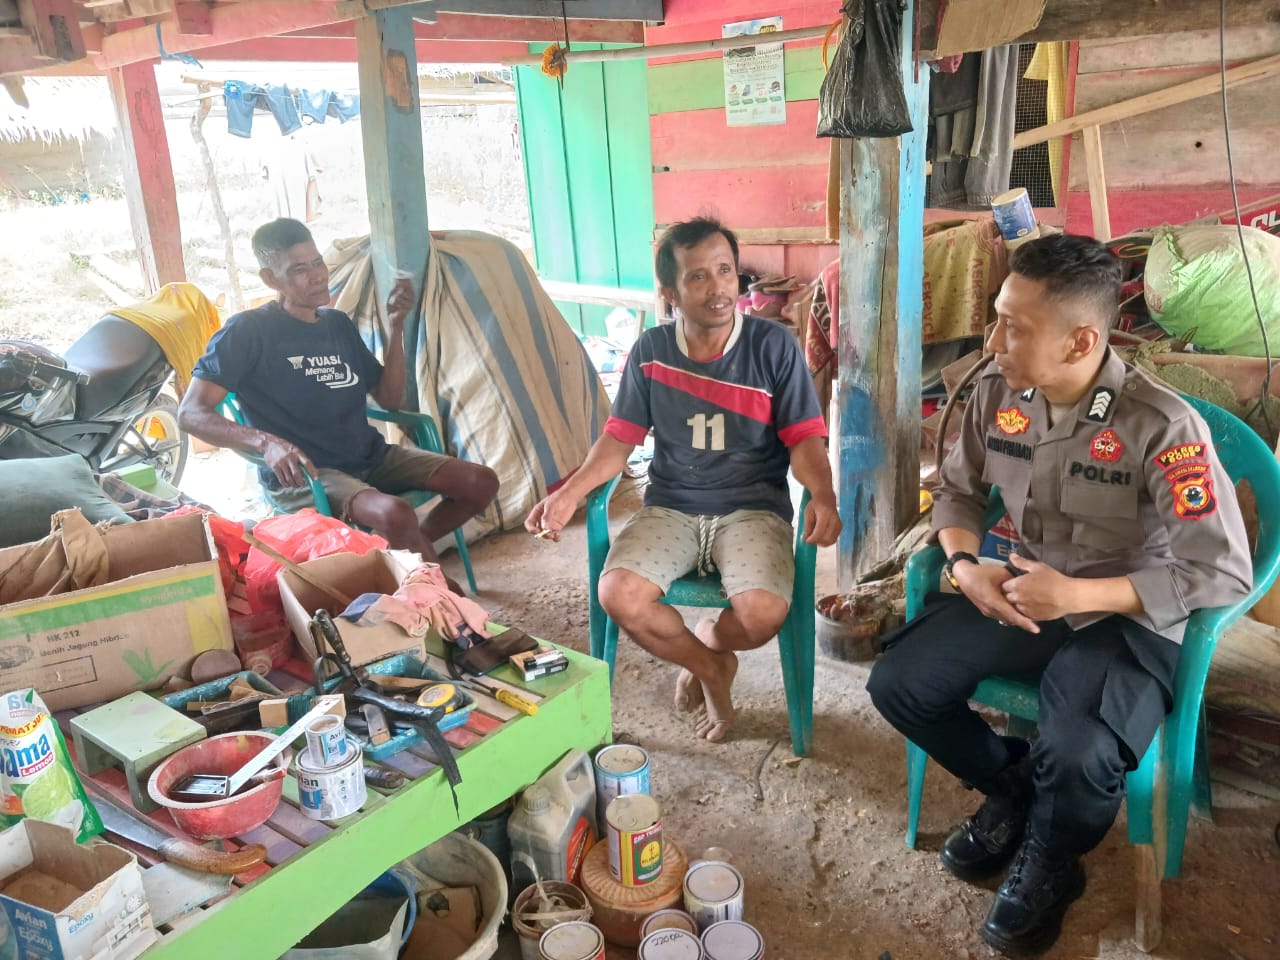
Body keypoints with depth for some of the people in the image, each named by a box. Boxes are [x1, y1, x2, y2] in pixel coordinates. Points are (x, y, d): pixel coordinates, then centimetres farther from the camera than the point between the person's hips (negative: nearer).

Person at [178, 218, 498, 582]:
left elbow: (391, 399, 11)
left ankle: (409, 551, 11)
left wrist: (395, 325, 1)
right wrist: (266, 442, -32)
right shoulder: (248, 331, -9)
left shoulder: (339, 324, 11)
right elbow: (191, 413, -16)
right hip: (301, 474, -7)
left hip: (370, 458, 7)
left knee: (481, 483, -8)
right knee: (396, 515, -36)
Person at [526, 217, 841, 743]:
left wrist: (823, 496, -26)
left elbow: (804, 438, -5)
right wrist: (570, 492, -11)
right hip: (670, 507, 2)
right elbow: (619, 437, 6)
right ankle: (709, 667, 6)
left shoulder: (774, 345, -5)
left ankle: (707, 642, 12)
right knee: (618, 596, -24)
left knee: (763, 613, -29)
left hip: (753, 507, -2)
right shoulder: (650, 351, 2)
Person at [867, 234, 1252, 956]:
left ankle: (1051, 865, 8)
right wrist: (966, 565, -12)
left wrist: (1081, 594, -26)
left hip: (1123, 619, -5)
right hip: (1018, 598, 5)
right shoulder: (997, 391, -6)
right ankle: (1011, 785, 19)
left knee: (1078, 757, -31)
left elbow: (1224, 573, -21)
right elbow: (959, 490, 9)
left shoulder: (1162, 425, -22)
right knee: (897, 685, -11)